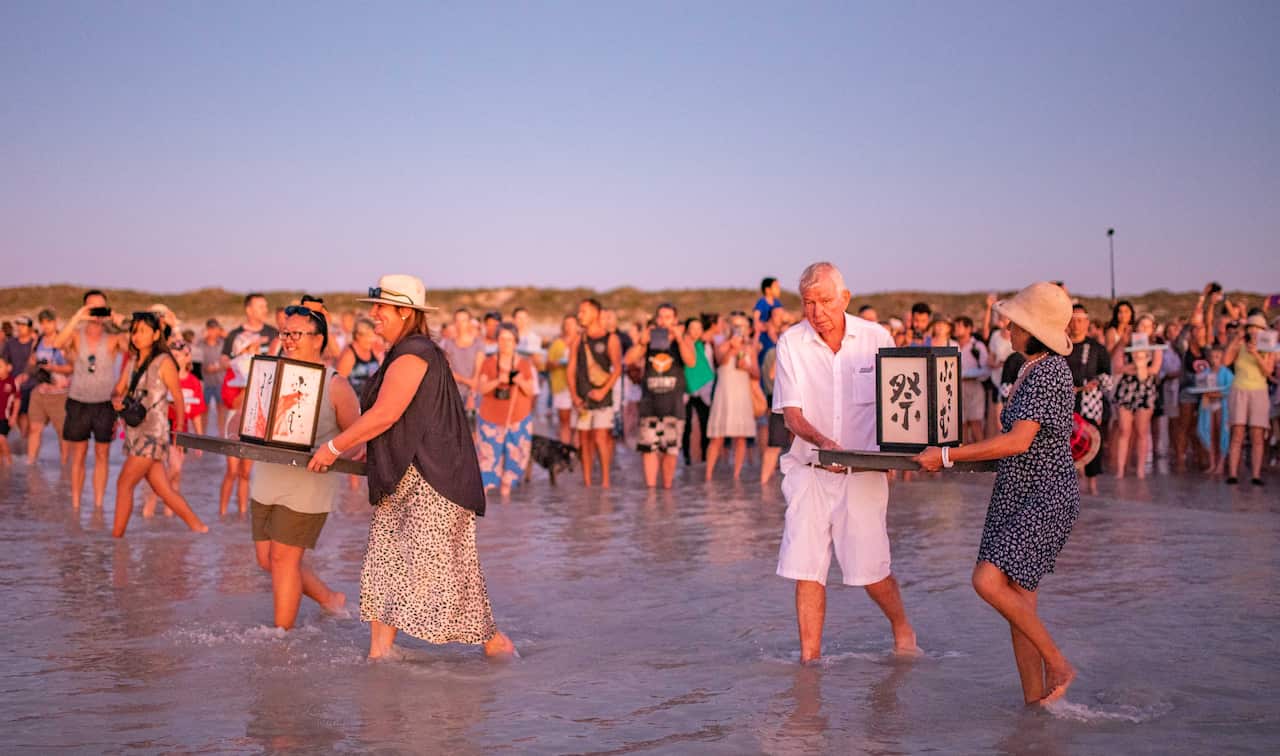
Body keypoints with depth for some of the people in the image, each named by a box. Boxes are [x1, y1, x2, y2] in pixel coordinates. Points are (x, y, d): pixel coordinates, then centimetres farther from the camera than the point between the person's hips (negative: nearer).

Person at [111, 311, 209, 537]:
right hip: (135, 431, 7)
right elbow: (118, 391, 15)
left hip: (153, 432, -7)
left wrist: (180, 429, -10)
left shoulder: (163, 362, -6)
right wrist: (116, 401, -9)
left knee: (124, 483, -9)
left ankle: (116, 536, -4)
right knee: (163, 489, 8)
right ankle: (198, 527, 16)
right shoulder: (133, 362, 13)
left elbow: (178, 397, -5)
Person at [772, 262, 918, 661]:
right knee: (806, 569, -3)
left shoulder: (876, 338, -2)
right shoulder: (791, 343, -3)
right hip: (810, 470, 1)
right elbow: (791, 414, -6)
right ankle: (809, 658, 9)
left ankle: (902, 628, 28)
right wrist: (822, 441, -25)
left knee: (870, 570, 0)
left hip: (863, 471, -1)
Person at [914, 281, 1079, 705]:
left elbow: (1019, 441, -24)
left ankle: (1058, 665, -4)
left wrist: (947, 456, -22)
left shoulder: (1049, 371, -16)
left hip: (1046, 498, -10)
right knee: (1020, 606, 8)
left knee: (989, 580, -19)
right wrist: (950, 455, 21)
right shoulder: (1031, 369, 14)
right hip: (1018, 497, 10)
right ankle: (1035, 699, 14)